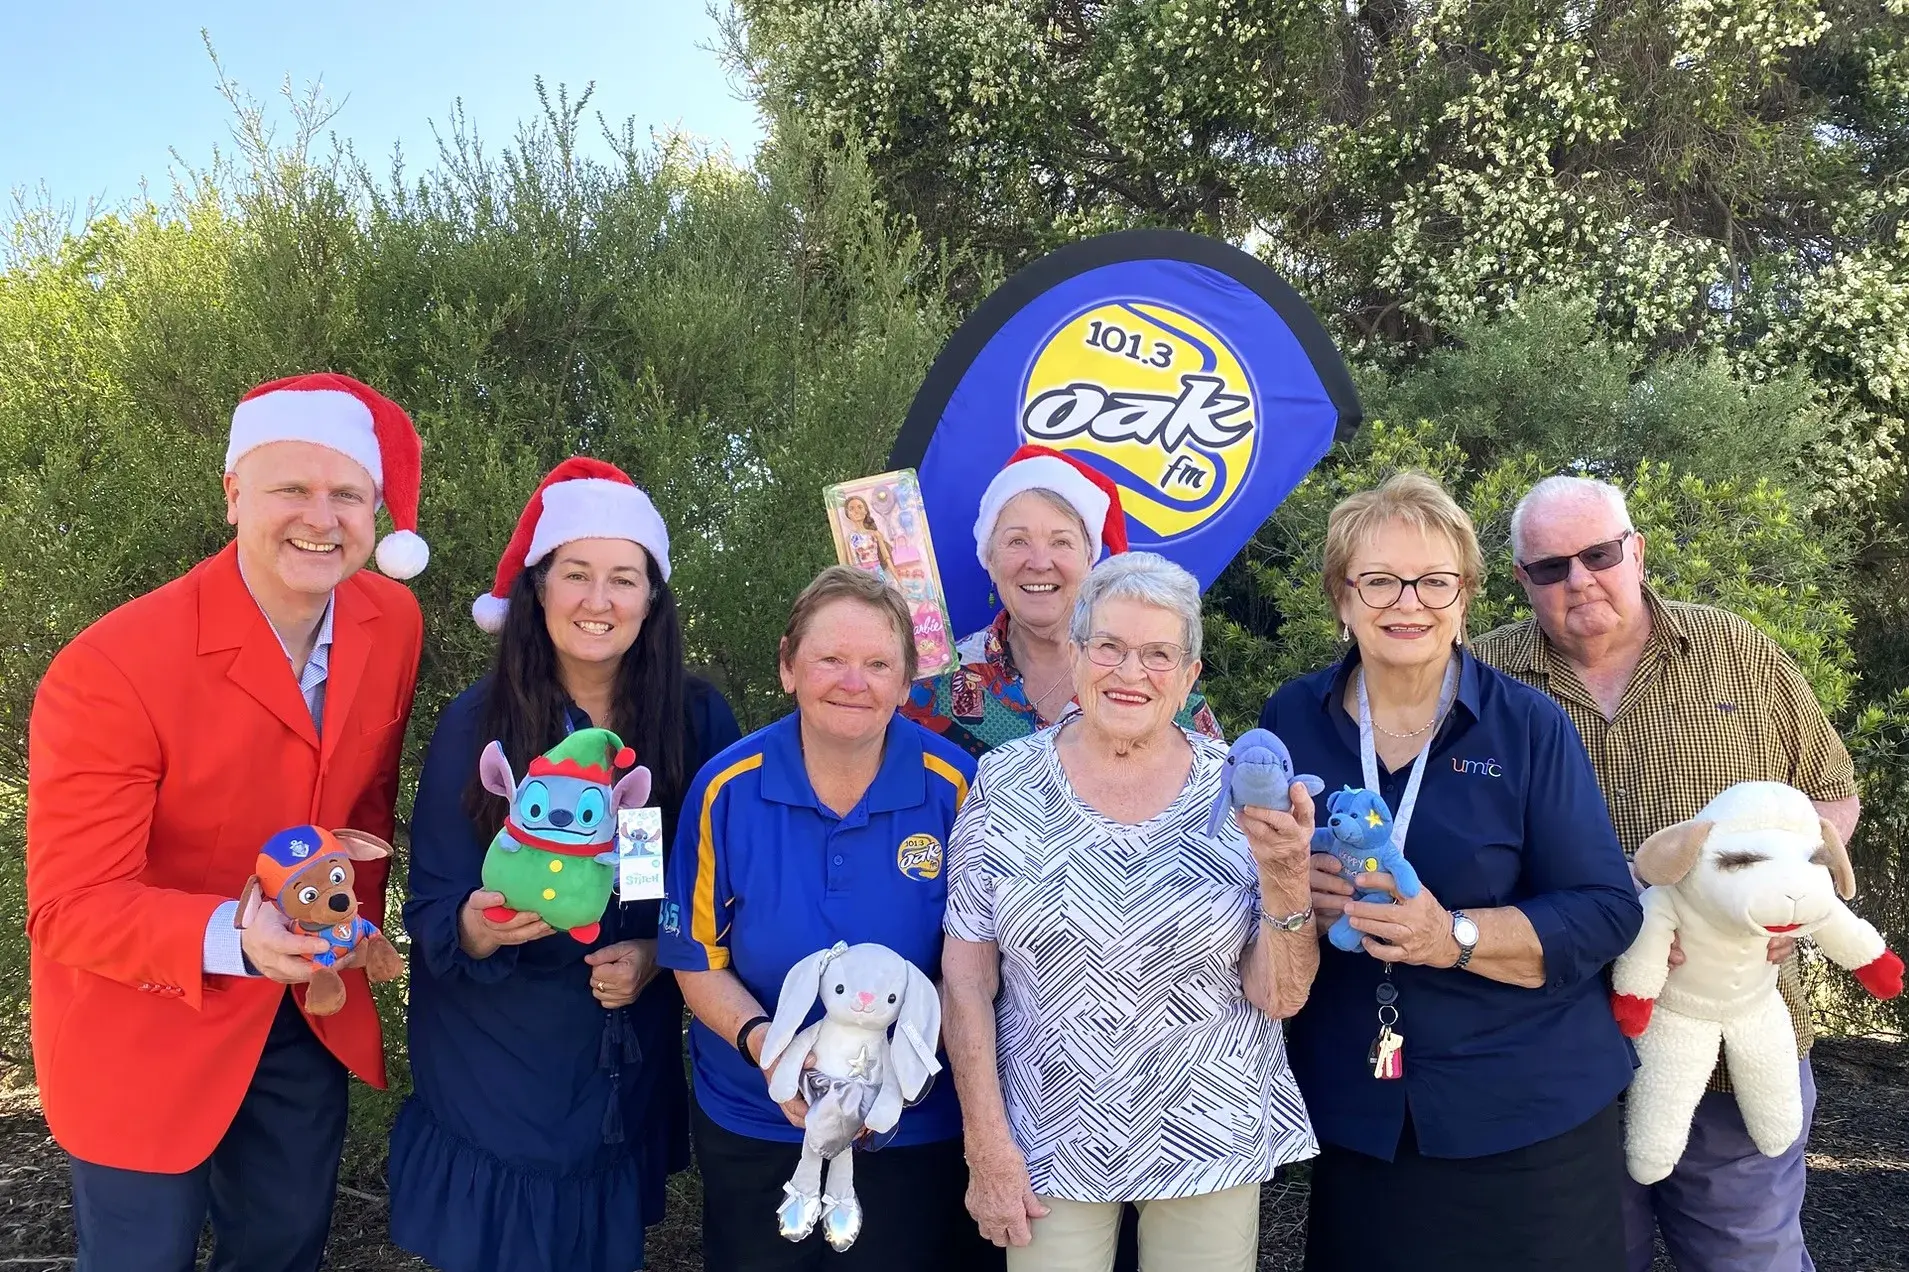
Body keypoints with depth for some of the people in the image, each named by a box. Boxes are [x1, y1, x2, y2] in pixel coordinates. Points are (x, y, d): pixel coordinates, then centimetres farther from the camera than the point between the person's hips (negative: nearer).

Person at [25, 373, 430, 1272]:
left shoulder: (393, 621, -11)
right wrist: (231, 936, -41)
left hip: (306, 1014, 5)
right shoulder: (111, 669, -27)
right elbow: (67, 910, -25)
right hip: (144, 1024, -4)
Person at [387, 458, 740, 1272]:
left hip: (630, 1071, 2)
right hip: (492, 1070, -1)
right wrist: (477, 929, -30)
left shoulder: (698, 720, -8)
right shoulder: (477, 721, -11)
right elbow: (430, 912, -9)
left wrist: (657, 954, -16)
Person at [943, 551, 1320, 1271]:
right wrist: (987, 1147, -6)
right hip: (1051, 1148, 0)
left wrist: (1286, 876, -21)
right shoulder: (1005, 782, -7)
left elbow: (1280, 996, -5)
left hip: (1212, 1139, 1)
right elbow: (967, 975, -4)